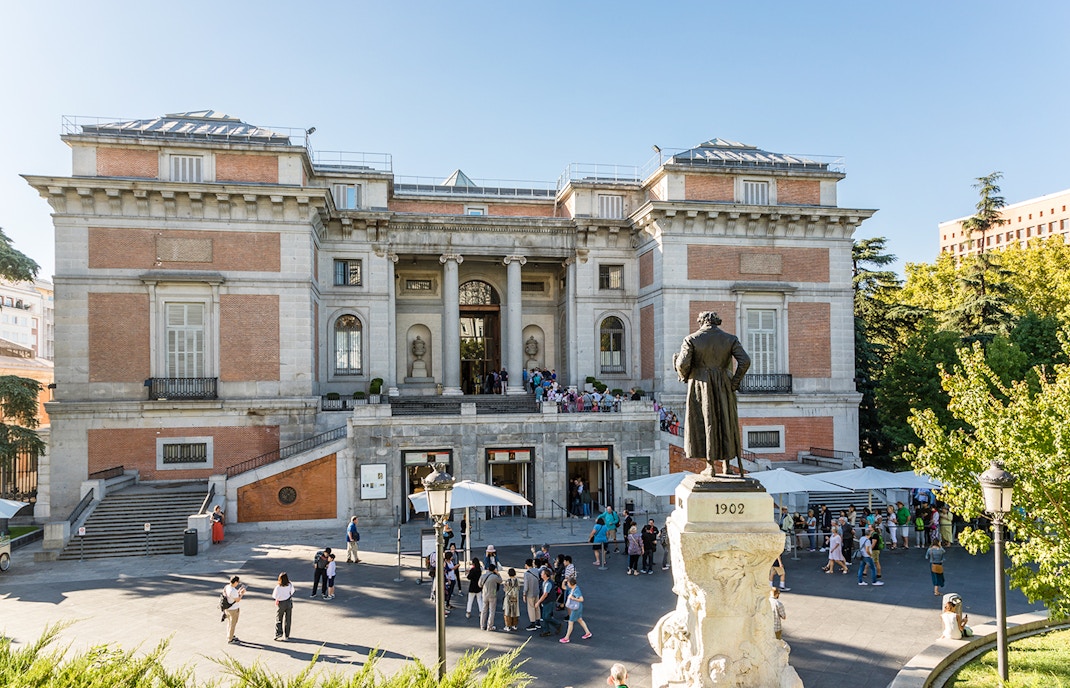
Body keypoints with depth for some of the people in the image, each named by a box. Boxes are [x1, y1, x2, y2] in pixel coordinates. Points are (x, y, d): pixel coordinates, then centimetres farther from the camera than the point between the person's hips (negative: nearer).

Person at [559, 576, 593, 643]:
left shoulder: (577, 590, -28)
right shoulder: (571, 588, -2)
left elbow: (581, 599, -32)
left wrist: (573, 598, -33)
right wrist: (564, 581, -6)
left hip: (576, 608, -9)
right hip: (573, 607, 9)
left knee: (570, 622, 1)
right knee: (580, 620, 22)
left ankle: (566, 638, 12)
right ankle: (588, 633, 36)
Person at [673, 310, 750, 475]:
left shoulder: (691, 339, -5)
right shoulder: (730, 339, 1)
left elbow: (683, 364, -13)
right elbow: (745, 361, -9)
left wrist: (684, 376, 9)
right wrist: (735, 382, 0)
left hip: (701, 387, -2)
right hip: (723, 388, 2)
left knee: (704, 424, 6)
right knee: (725, 424, 14)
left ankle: (710, 466, 6)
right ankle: (726, 465, 17)